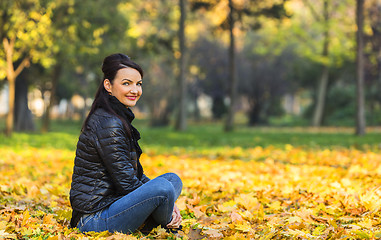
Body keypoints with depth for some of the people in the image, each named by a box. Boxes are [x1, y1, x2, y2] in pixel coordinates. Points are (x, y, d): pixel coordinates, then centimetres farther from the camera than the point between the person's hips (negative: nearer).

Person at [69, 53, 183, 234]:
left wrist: (167, 203, 5)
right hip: (94, 219, -10)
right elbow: (126, 183, -19)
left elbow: (135, 173, 16)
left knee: (173, 179, 12)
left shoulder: (120, 119, 14)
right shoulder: (107, 124, -17)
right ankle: (168, 231, 1)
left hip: (111, 203, 10)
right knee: (162, 186, -27)